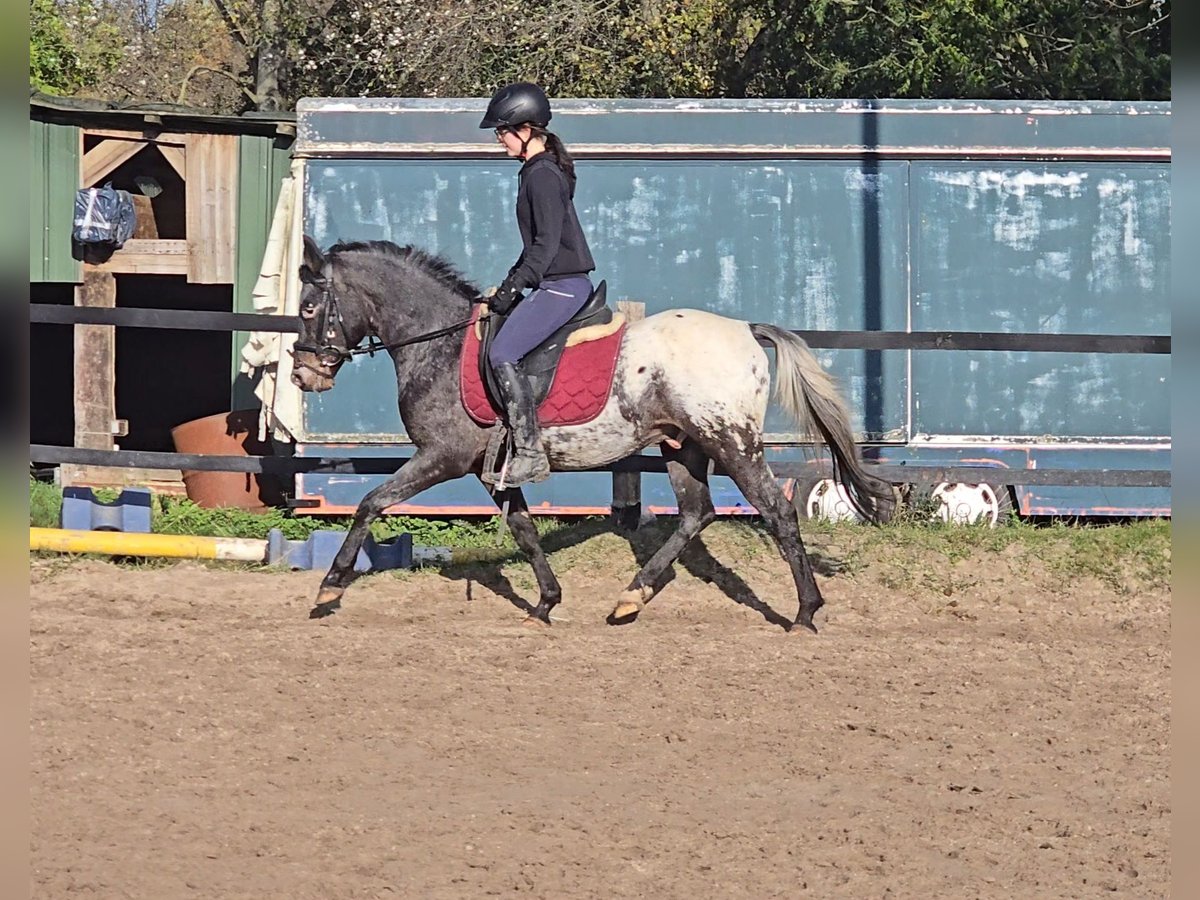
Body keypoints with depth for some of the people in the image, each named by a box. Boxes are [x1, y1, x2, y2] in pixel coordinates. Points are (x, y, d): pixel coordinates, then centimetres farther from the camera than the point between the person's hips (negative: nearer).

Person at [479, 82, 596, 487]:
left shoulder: (543, 176, -13)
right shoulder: (537, 172, 18)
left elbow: (546, 243, -18)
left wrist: (513, 287, -17)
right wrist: (508, 285, 18)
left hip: (562, 286, -11)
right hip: (557, 285, 11)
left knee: (501, 355, -19)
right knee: (501, 351, 13)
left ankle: (530, 452, -22)